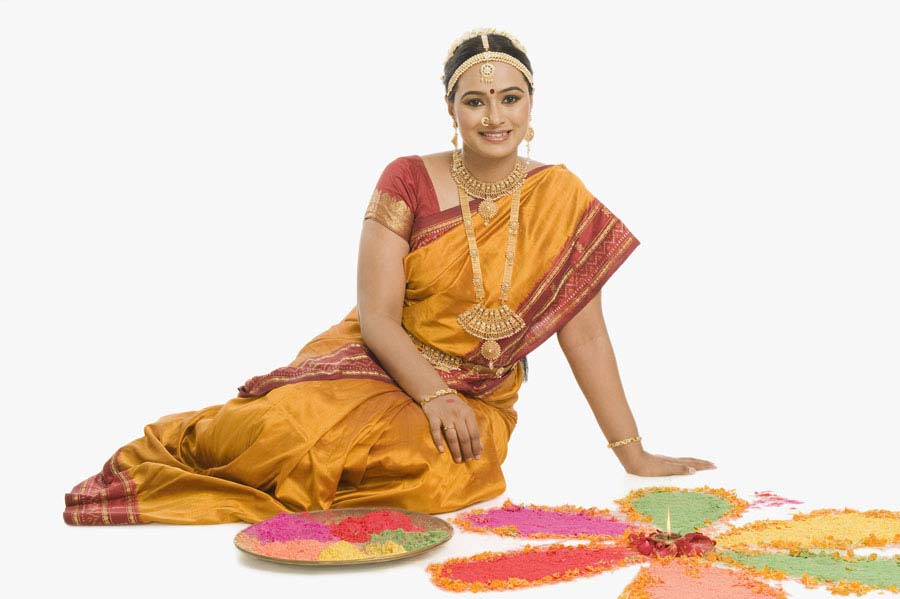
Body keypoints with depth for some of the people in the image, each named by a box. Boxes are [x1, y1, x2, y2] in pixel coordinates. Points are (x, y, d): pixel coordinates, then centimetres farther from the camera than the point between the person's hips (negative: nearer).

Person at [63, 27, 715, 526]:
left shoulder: (560, 198, -1)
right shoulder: (408, 180, -4)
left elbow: (585, 334, -1)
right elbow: (376, 316, -8)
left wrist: (634, 454, -4)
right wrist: (434, 395, -24)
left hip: (478, 400, 2)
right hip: (381, 365, -1)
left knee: (442, 479, -34)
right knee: (298, 431, -35)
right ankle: (194, 441, 0)